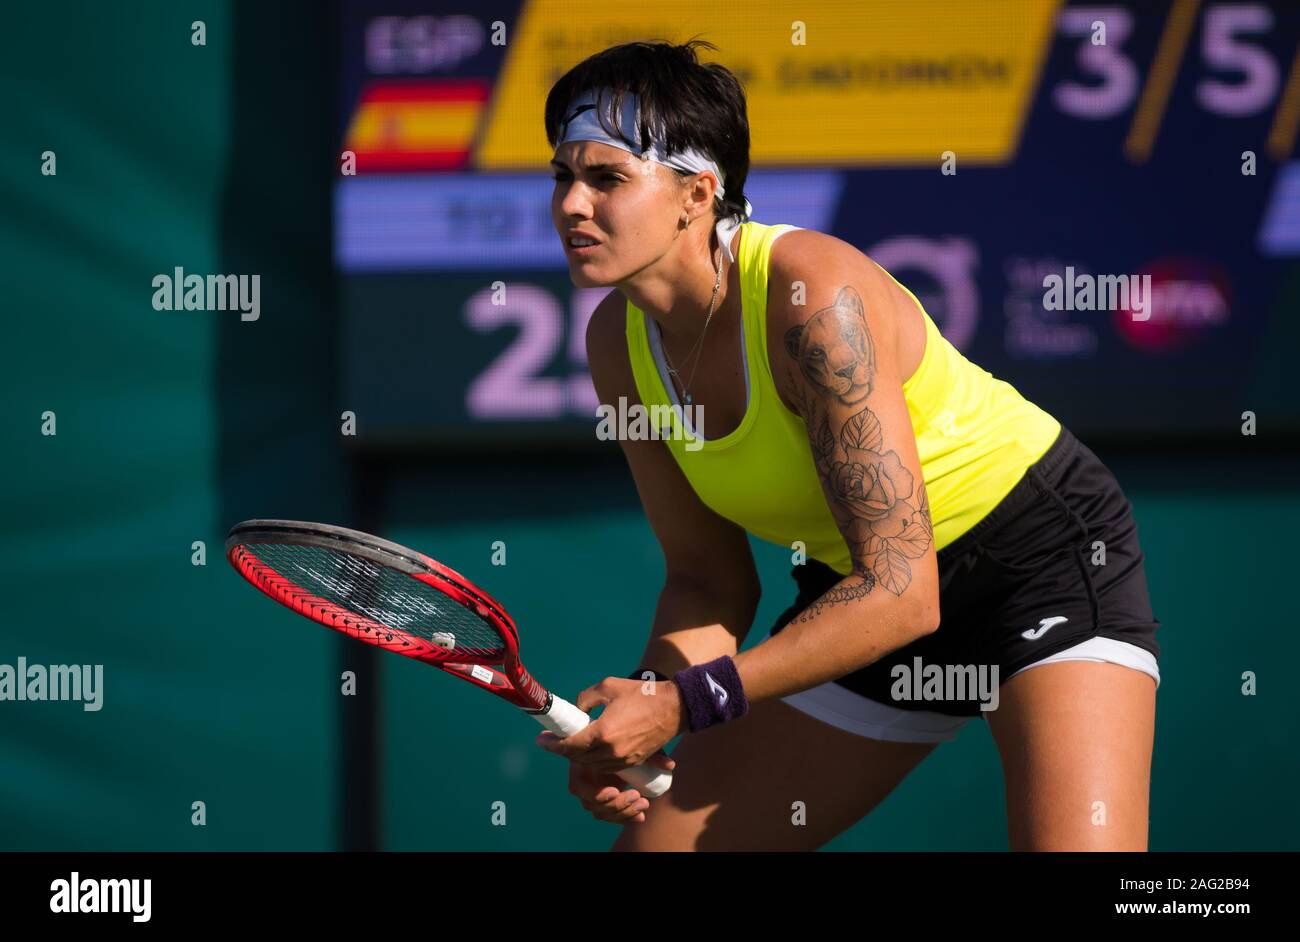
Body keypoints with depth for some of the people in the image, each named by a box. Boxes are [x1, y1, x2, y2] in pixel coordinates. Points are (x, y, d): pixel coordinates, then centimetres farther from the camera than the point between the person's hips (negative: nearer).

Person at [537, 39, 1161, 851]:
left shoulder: (815, 298, -30)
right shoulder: (620, 343, -8)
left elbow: (900, 592, -32)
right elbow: (708, 578, 2)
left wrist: (685, 701, -33)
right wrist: (636, 727, -17)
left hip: (1049, 550, -7)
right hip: (868, 591, 7)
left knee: (1078, 844, -29)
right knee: (653, 843, 3)